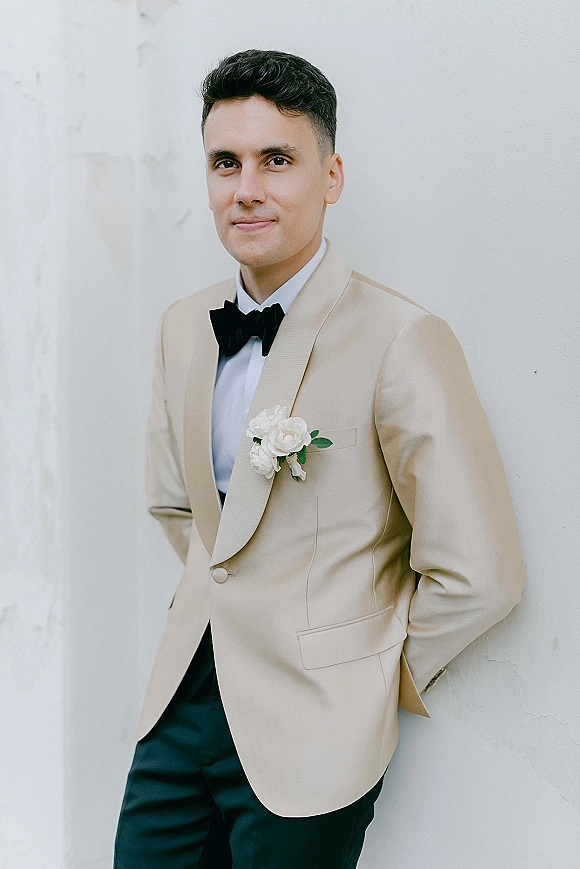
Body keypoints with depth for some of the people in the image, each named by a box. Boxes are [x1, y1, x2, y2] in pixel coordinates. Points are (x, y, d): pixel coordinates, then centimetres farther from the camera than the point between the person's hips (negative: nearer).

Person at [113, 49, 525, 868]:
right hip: (185, 699, 6)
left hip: (307, 736, -5)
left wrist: (374, 675, -6)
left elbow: (477, 576, -18)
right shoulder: (183, 328, 4)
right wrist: (224, 603, 11)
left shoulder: (400, 341, -19)